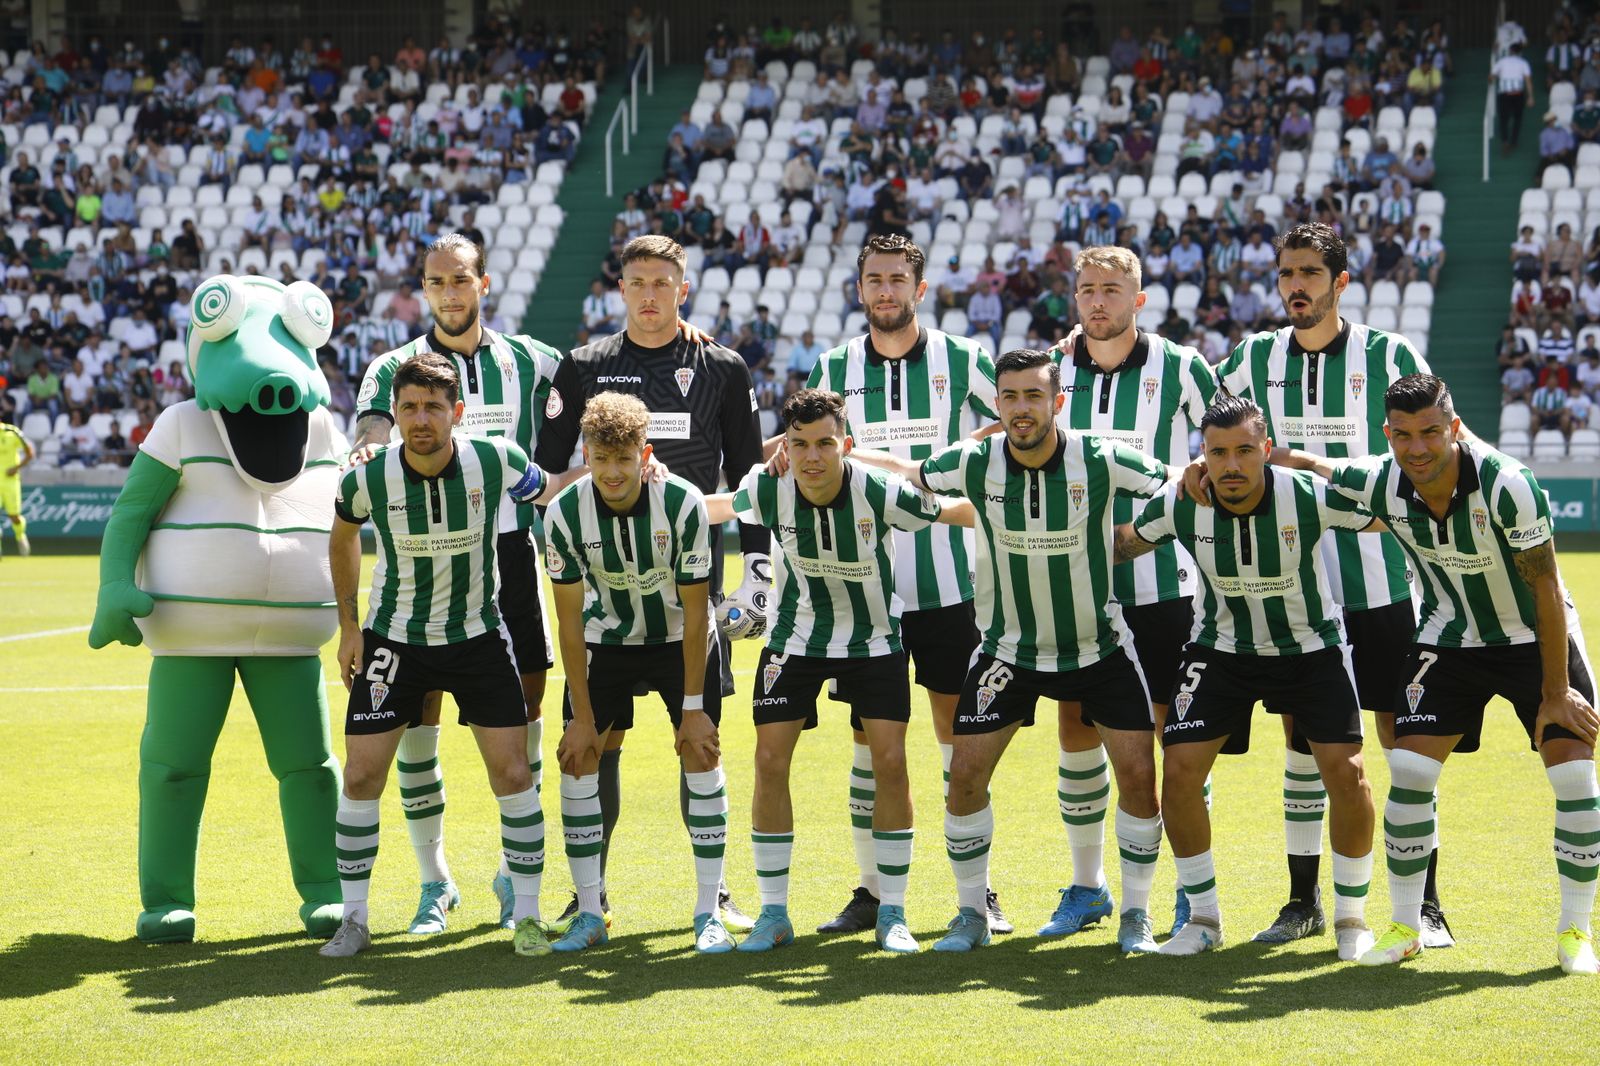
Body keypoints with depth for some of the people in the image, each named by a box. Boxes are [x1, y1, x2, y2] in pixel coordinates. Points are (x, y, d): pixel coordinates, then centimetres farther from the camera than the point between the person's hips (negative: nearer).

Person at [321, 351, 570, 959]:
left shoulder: (495, 462, -16)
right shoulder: (368, 479, -15)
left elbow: (548, 492, 7)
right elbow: (342, 538, 7)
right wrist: (349, 627, 7)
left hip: (479, 636, 0)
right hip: (393, 639, 0)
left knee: (513, 774, -6)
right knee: (361, 775, -5)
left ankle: (527, 915, 7)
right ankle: (353, 920, 9)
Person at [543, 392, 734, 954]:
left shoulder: (683, 505, -25)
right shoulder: (565, 513, -22)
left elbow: (695, 612, -18)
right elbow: (569, 619, -13)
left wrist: (693, 708, -17)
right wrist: (583, 716, -13)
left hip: (680, 641, -1)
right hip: (604, 641, 1)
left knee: (701, 758, -10)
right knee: (577, 760, -7)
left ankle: (709, 912, 0)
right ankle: (589, 914, 2)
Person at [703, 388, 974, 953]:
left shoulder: (880, 493, -26)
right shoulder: (769, 490, -19)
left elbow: (962, 513, -12)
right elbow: (716, 507, 5)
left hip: (874, 640, -2)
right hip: (795, 636, 2)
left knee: (890, 761, -10)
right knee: (770, 761, -7)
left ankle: (891, 913, 3)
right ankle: (773, 915, 6)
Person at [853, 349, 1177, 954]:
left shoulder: (1101, 460, -17)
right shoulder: (974, 463, -12)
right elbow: (907, 473, 5)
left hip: (1100, 648, -1)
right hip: (1009, 649, 1)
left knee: (1138, 773, -9)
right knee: (966, 774, -6)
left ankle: (1135, 914, 10)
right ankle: (972, 912, 12)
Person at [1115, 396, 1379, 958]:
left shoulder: (1311, 496, -24)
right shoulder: (1179, 506, -18)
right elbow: (1123, 543, 2)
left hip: (1312, 647, -2)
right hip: (1222, 650, 2)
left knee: (1346, 770, -14)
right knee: (1179, 769, -11)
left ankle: (1351, 916, 7)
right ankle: (1203, 917, 7)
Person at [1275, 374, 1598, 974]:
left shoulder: (1507, 486, -30)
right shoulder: (1380, 485, -19)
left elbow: (1547, 592, -21)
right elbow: (1308, 464, 3)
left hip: (1536, 636, -3)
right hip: (1449, 641, 3)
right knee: (1409, 771, -10)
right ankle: (1406, 928, 5)